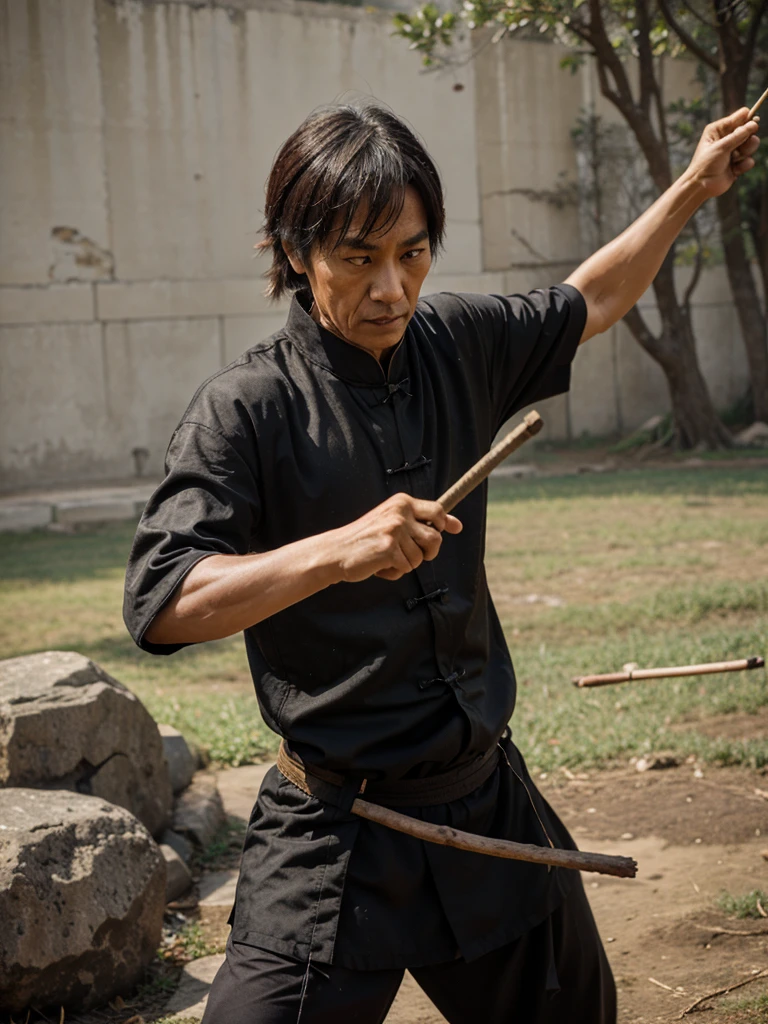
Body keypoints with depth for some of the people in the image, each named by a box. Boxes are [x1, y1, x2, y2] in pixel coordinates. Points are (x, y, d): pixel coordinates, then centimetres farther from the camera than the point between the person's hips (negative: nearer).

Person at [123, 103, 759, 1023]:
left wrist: (693, 188, 27)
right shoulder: (246, 407, -14)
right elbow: (158, 607, -23)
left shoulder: (456, 346, 4)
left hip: (489, 802, 6)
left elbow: (584, 305, 24)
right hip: (336, 836, -6)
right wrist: (334, 552, -34)